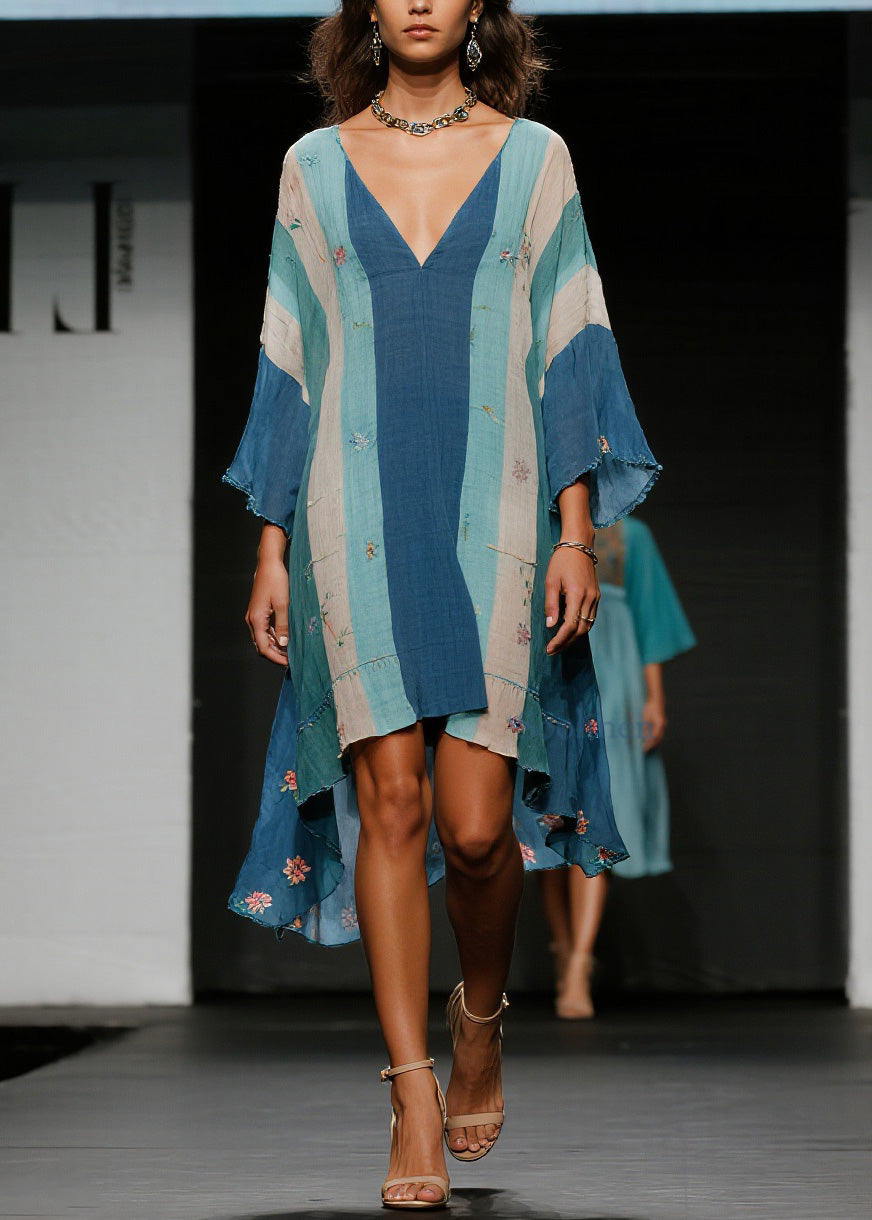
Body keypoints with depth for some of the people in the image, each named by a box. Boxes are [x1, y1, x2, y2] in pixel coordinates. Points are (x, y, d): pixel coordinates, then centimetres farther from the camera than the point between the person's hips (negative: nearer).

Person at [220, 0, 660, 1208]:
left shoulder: (533, 157, 7)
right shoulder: (316, 166, 10)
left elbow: (570, 350, 5)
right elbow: (289, 362, 11)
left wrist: (578, 532, -3)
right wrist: (271, 548, 6)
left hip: (491, 515, -1)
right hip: (357, 516, 1)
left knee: (475, 822, -8)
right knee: (390, 801, -6)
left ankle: (482, 1019, 22)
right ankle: (415, 1095, 0)